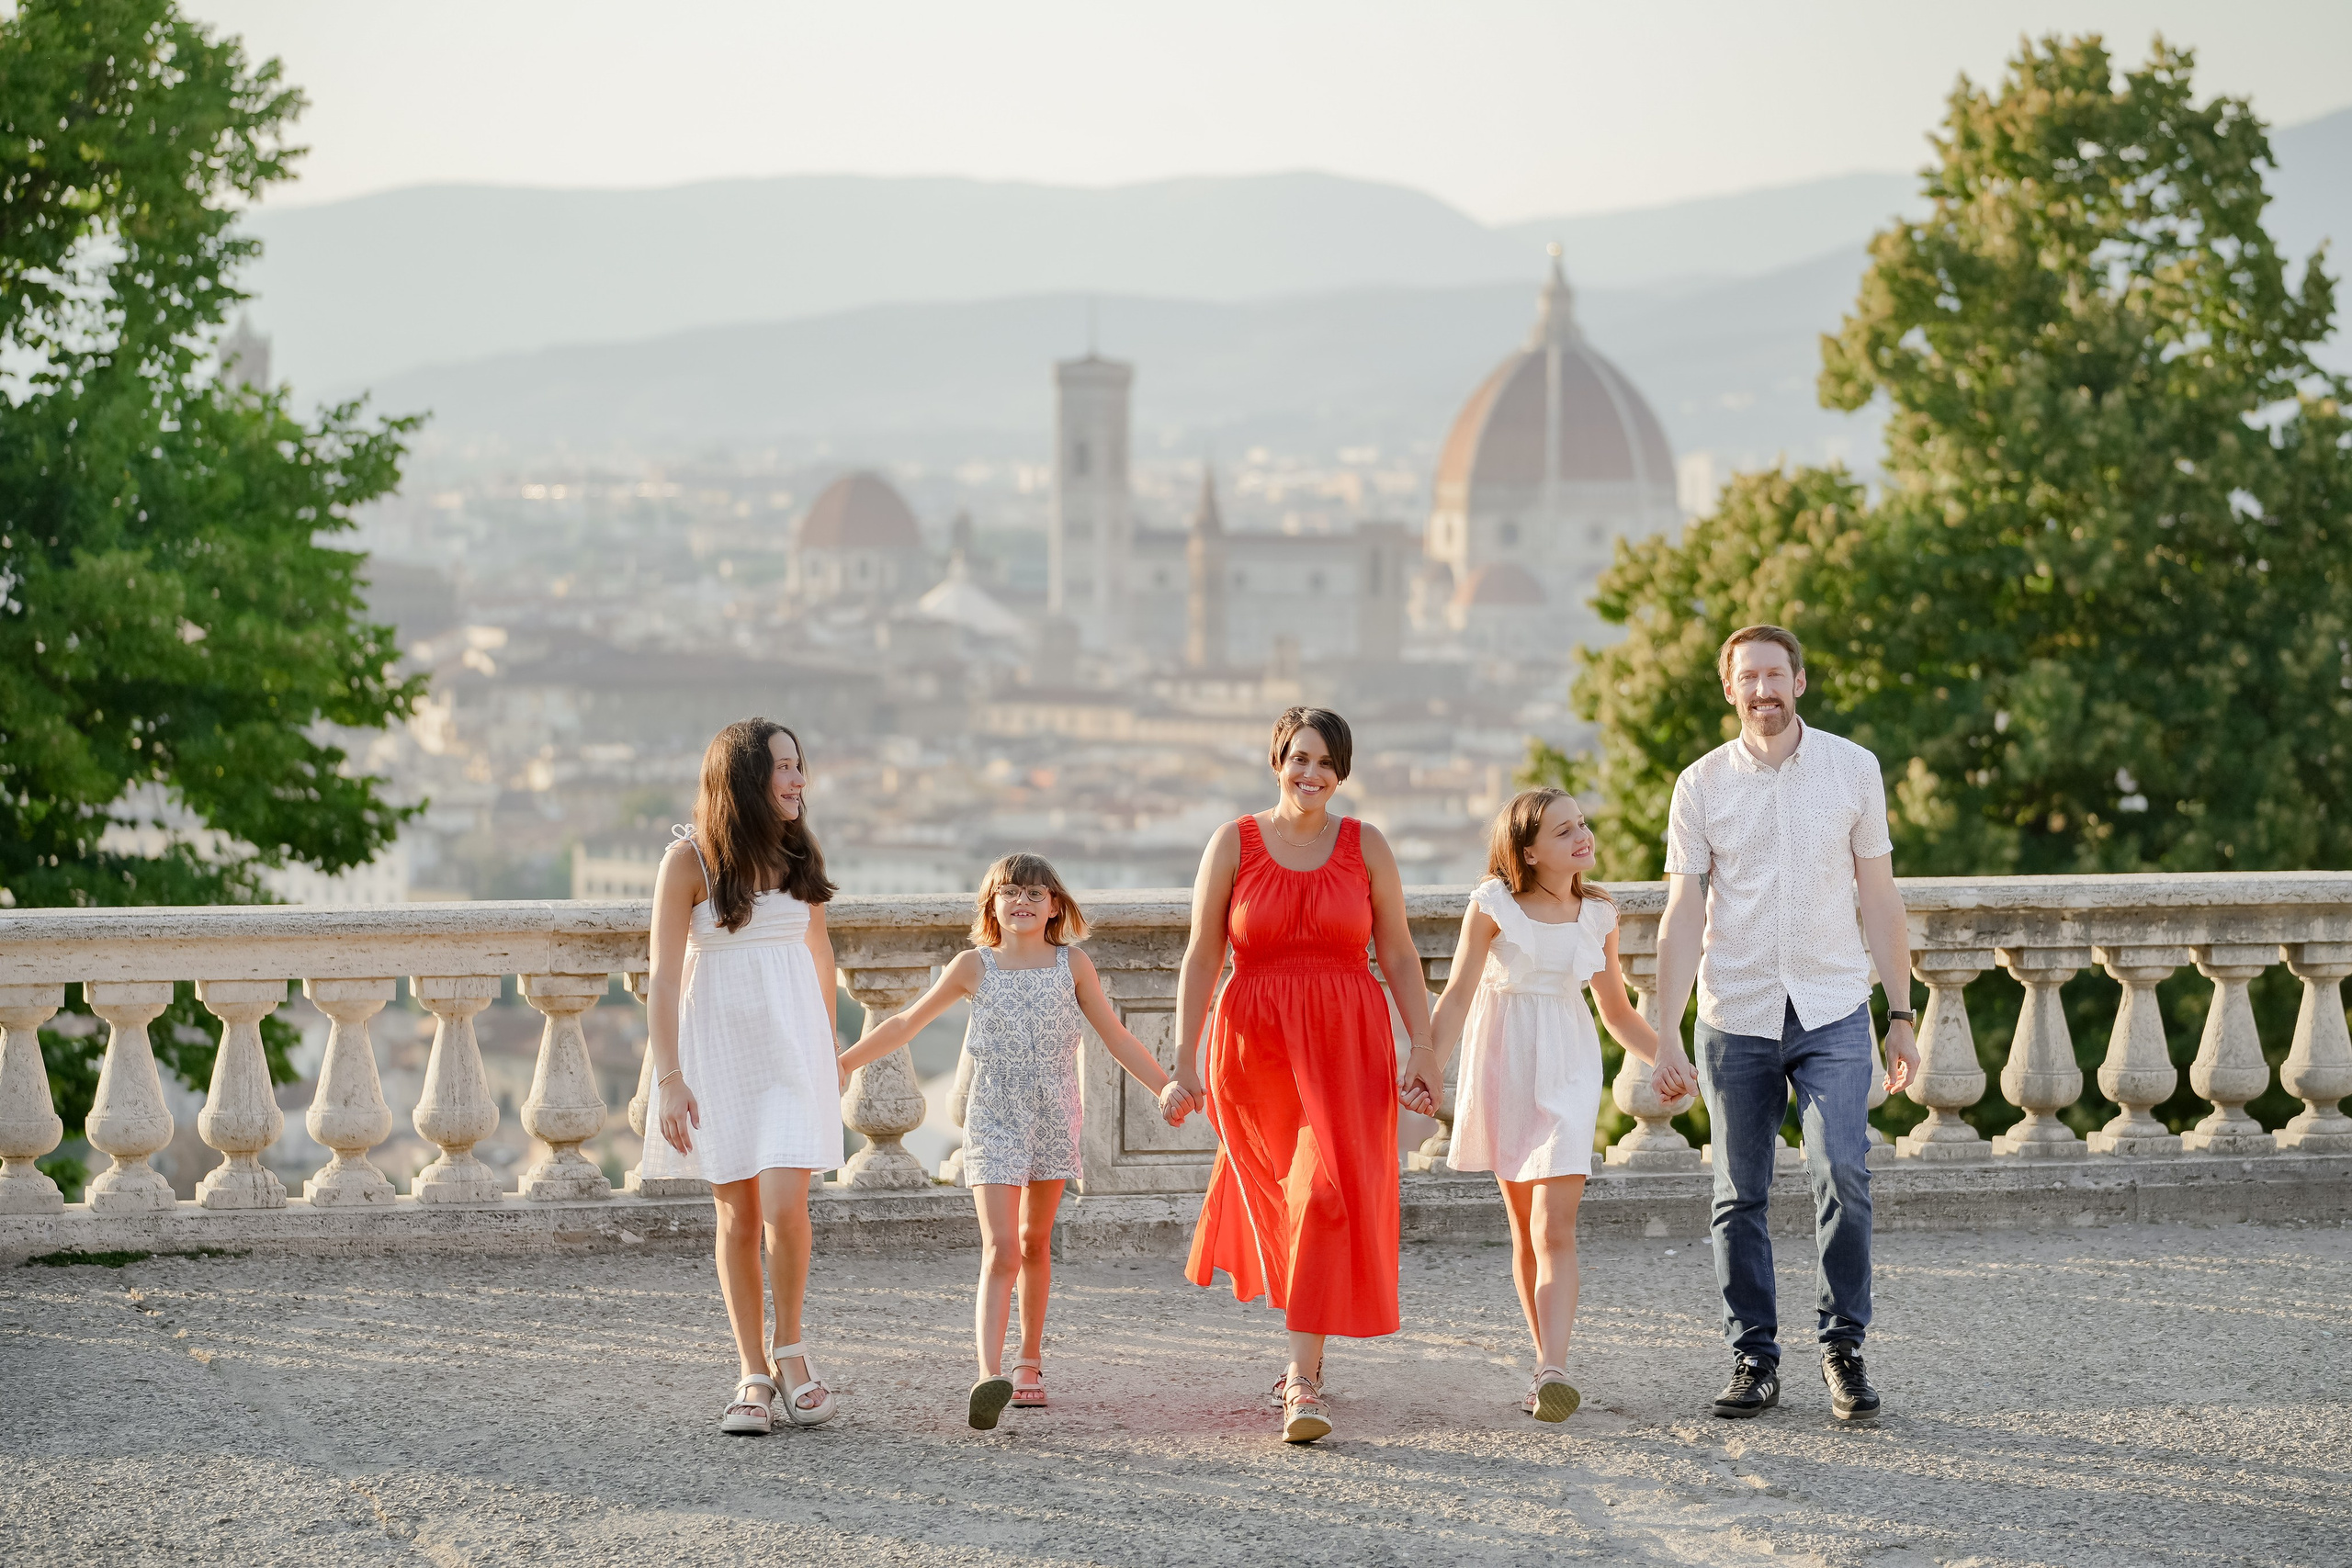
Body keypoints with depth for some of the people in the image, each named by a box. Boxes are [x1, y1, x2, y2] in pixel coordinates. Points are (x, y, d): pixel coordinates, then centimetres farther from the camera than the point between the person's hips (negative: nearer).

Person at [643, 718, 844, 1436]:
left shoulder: (800, 855, 4)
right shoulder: (689, 861, -8)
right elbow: (664, 978, -8)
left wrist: (829, 1046, 23)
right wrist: (669, 1079, -12)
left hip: (792, 1042, 2)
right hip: (718, 1045, -2)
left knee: (785, 1208, -11)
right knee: (738, 1216, 3)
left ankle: (789, 1348, 10)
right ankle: (754, 1374, 12)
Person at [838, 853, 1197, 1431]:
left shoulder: (1073, 965, 2)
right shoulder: (973, 967, 0)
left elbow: (1117, 1037, 9)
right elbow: (906, 1024, 10)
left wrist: (1165, 1086, 2)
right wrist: (845, 1061, 9)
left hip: (1054, 1121, 2)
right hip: (993, 1122, -2)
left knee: (1034, 1242, 14)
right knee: (1000, 1250, -14)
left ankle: (1029, 1362, 29)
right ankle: (990, 1377, -27)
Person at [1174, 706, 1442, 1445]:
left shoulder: (1365, 846, 4)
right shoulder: (1234, 844, 1)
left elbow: (1399, 954, 5)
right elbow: (1202, 956, 2)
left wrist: (1423, 1049, -2)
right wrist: (1185, 1055, -4)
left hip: (1347, 1044, -1)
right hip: (1255, 1042, 1)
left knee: (1327, 1197, -14)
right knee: (1277, 1197, 11)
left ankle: (1304, 1381, -13)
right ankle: (1308, 1345, 35)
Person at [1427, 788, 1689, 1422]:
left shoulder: (1597, 916, 3)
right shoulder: (1493, 905, -6)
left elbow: (1618, 1012, 11)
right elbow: (1458, 996, -7)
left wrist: (1665, 1058, -4)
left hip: (1567, 1072, 1)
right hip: (1505, 1067, 0)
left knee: (1554, 1228, -13)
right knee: (1524, 1232, 9)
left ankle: (1553, 1371, -22)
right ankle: (1547, 1366, 18)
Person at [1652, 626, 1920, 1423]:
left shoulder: (1853, 769, 3)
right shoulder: (1701, 784, 2)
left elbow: (1879, 898, 7)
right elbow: (1682, 914, 2)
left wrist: (1901, 1016, 5)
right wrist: (1665, 1031, -5)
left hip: (1833, 1012, -1)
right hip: (1735, 1019, 1)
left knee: (1843, 1174, -13)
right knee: (1739, 1197, 4)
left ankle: (1844, 1349, 0)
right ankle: (1753, 1359, 13)